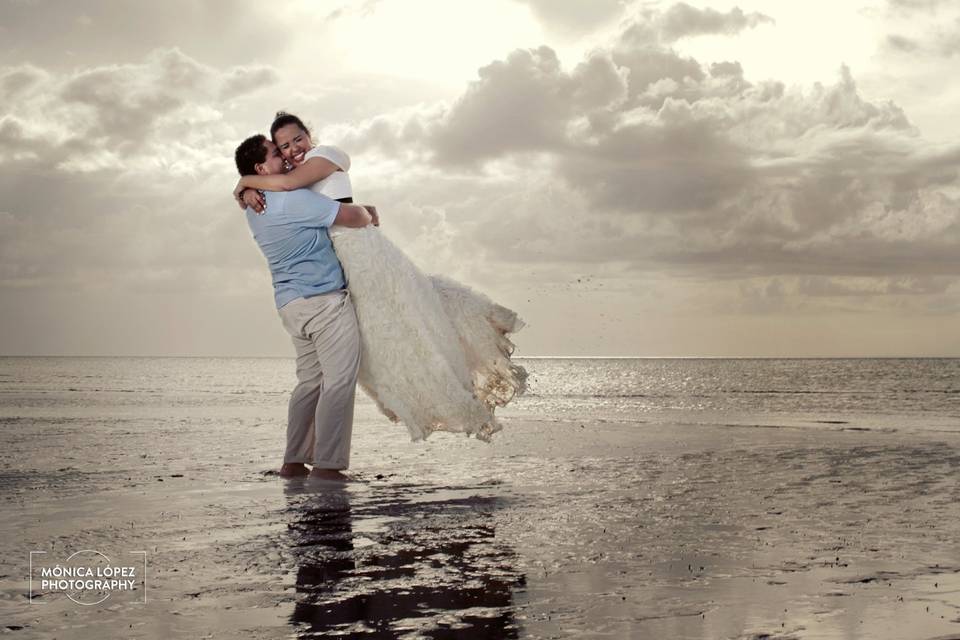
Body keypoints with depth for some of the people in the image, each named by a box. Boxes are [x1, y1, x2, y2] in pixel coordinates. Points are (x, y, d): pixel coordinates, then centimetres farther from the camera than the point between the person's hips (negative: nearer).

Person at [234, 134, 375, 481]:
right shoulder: (293, 199, -15)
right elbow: (351, 216, -14)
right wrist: (367, 215, 7)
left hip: (292, 303, 9)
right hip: (325, 299, -9)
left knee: (311, 381, 14)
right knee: (339, 381, -7)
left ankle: (293, 461, 10)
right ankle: (327, 464, -11)